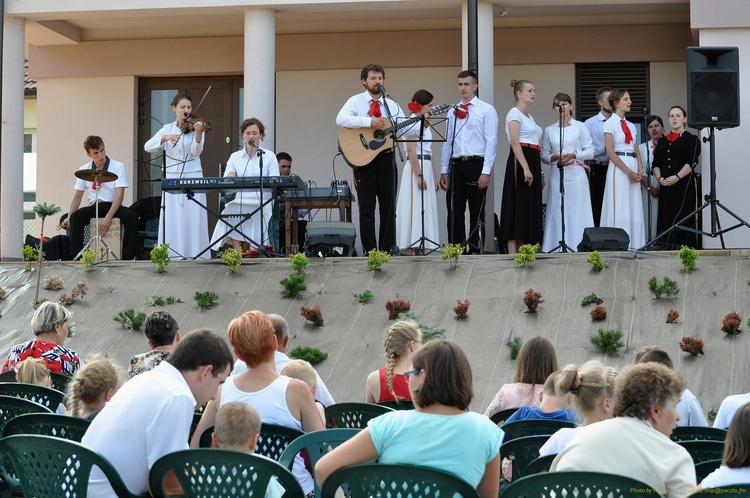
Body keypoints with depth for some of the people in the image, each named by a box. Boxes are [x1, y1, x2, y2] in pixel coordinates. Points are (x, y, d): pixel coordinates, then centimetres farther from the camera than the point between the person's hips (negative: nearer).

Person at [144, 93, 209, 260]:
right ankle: (172, 255, 3)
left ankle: (194, 255, -3)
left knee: (193, 219, -5)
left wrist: (198, 133, -30)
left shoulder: (196, 127, 2)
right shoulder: (167, 128, 8)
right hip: (172, 178, 2)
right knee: (172, 219, 0)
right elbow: (148, 147, -4)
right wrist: (165, 138, -21)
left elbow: (196, 152, -12)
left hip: (192, 178, -2)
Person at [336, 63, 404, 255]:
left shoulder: (391, 105, 12)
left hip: (386, 157, 4)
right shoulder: (356, 101, 0)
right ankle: (369, 250, 0)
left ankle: (387, 249, 13)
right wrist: (370, 121, -25)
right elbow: (341, 119, -18)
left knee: (389, 206, 6)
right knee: (367, 207, -3)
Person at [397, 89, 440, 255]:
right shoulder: (412, 123, -9)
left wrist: (433, 177, 19)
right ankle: (409, 248, -6)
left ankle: (419, 248, 10)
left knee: (425, 209, 7)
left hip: (426, 168, 9)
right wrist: (419, 176, -20)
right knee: (414, 209, -8)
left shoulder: (425, 124, 17)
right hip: (415, 168, -9)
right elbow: (411, 151, -16)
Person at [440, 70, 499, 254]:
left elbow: (491, 142, -5)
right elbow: (447, 142, 16)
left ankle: (475, 251, 7)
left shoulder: (487, 110, 1)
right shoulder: (453, 111, 15)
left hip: (476, 164, -4)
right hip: (456, 165, 4)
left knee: (477, 212, 2)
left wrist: (486, 171, -13)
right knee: (454, 212, 3)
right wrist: (443, 171, 10)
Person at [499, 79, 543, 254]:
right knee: (518, 209, -11)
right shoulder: (515, 113, -6)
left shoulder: (529, 116, 22)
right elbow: (515, 142, -16)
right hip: (520, 162, -9)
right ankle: (512, 256, -11)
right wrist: (525, 168, -25)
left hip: (533, 162, 9)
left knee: (529, 210, 6)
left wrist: (540, 172, 20)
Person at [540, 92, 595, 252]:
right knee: (557, 211, -2)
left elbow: (590, 152, 2)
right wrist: (554, 157, -8)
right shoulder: (549, 130, 14)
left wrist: (573, 155, -12)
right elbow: (544, 155, 12)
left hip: (576, 174, -2)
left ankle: (578, 246, -4)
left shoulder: (580, 127, 6)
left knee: (577, 211, -5)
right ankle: (557, 247, 0)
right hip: (557, 175, 2)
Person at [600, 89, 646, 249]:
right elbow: (610, 152, -11)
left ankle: (634, 244, 4)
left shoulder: (631, 126, 17)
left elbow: (636, 150, 16)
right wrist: (628, 171, -15)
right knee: (619, 207, -9)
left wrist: (640, 170, -2)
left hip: (633, 169, 6)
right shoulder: (610, 123, -2)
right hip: (618, 168, -6)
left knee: (634, 207, 3)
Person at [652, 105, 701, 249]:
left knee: (684, 219, -8)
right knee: (666, 219, -1)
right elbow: (656, 164, 15)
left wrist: (677, 177, -18)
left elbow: (691, 162, -7)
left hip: (685, 185, -4)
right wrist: (659, 177, -5)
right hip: (665, 187, 5)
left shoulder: (691, 139, 5)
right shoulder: (662, 142, 20)